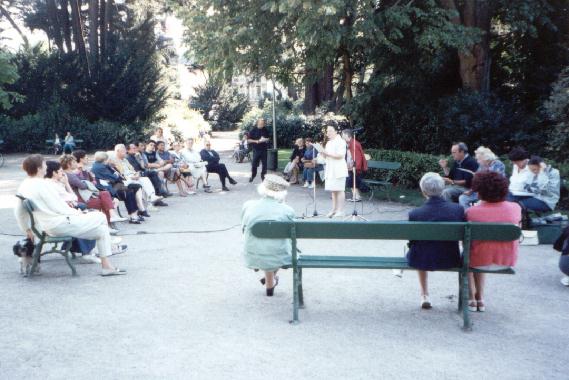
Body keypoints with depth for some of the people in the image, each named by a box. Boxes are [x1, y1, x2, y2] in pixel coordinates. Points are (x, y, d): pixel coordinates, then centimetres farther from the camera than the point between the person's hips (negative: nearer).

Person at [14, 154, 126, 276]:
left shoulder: (23, 187, 9)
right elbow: (58, 208, -17)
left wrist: (27, 230, 28)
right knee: (100, 217, 0)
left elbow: (18, 212, 17)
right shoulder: (42, 184, -18)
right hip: (60, 225, -10)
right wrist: (77, 212, -1)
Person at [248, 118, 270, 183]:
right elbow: (248, 140, -4)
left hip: (264, 150, 3)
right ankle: (253, 176, 19)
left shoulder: (265, 130, 7)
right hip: (256, 150, -2)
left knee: (264, 164, 2)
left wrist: (267, 140, -6)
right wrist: (257, 141, -16)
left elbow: (268, 138, 18)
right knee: (254, 164, 0)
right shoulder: (253, 130, -3)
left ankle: (263, 175, 16)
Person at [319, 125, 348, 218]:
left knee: (339, 190, -6)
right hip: (330, 170, 8)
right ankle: (334, 210, 14)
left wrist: (328, 154, -19)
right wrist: (323, 154, 2)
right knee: (333, 190, 9)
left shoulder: (340, 141, -7)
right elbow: (326, 156, 24)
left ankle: (340, 211, -3)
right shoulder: (329, 143, 19)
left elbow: (340, 155, -17)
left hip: (339, 170, -8)